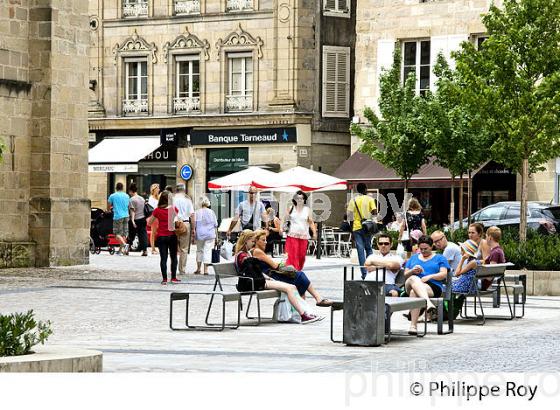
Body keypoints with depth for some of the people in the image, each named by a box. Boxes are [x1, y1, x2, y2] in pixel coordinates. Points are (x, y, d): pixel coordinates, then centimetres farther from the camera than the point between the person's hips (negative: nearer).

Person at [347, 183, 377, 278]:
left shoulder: (353, 200, 3)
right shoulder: (369, 199, 0)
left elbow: (349, 214, -1)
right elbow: (374, 211, -10)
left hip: (356, 227, 0)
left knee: (360, 250, 1)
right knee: (368, 249, 15)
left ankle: (364, 272, -4)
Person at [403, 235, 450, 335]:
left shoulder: (439, 258, 21)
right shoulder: (413, 258, 31)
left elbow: (444, 274, 5)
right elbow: (405, 274, 23)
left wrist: (429, 276, -12)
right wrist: (412, 271, -1)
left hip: (433, 287, -2)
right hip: (411, 285, 3)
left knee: (414, 292, -38)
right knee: (414, 279, -38)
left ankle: (413, 325, -47)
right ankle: (428, 303, -62)